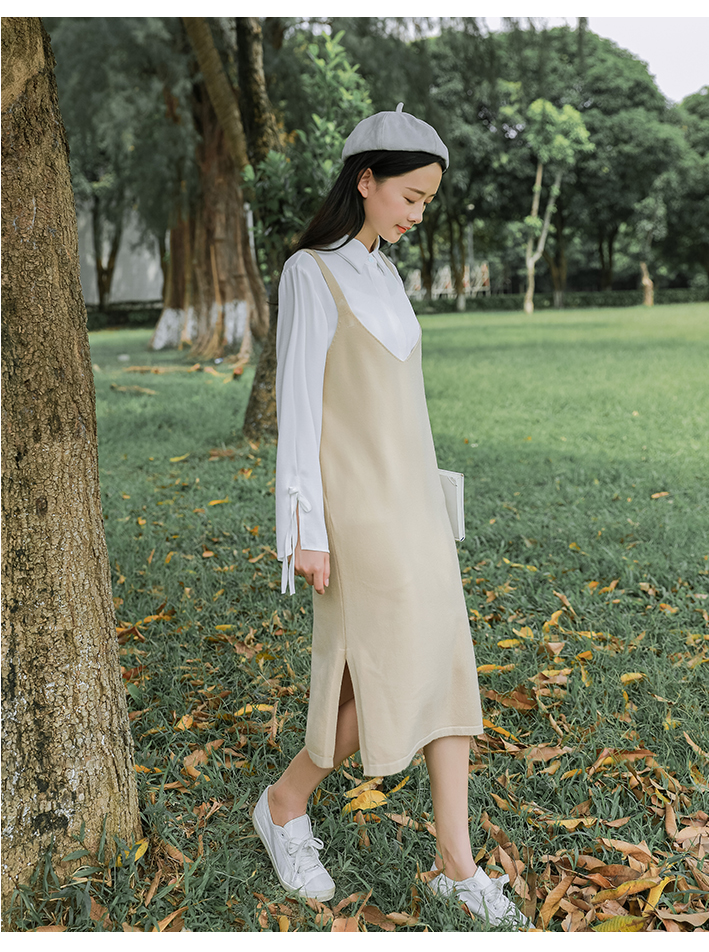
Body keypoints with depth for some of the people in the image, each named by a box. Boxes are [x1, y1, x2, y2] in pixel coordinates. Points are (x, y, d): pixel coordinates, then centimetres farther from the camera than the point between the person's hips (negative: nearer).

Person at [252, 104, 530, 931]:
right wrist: (305, 532, -16)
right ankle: (285, 804, 20)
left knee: (445, 667, 4)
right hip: (355, 502, -8)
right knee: (390, 682, -5)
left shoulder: (380, 273, 15)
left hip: (407, 495, 8)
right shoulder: (308, 274, -10)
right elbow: (297, 403, -14)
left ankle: (457, 861, 14)